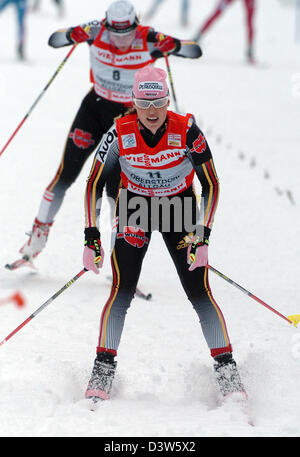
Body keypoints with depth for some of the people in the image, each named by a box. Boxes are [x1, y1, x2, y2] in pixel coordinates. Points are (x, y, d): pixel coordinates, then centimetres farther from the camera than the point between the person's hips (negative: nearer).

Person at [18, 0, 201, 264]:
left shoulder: (148, 41, -18)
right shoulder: (97, 33, -14)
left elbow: (196, 51, -14)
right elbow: (53, 40, -5)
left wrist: (173, 46, -33)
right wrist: (72, 36, -26)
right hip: (96, 105, 2)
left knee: (116, 186, -8)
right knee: (66, 172, -3)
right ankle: (38, 235, 9)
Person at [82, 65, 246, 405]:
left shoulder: (186, 131, -23)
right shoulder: (120, 133, -20)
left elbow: (211, 184, -13)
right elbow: (95, 183, -9)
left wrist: (202, 235, -20)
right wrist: (91, 237, -14)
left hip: (179, 208, -1)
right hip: (134, 208, 1)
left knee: (200, 292, -8)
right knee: (122, 291, -13)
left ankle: (226, 368, 0)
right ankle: (103, 368, -4)